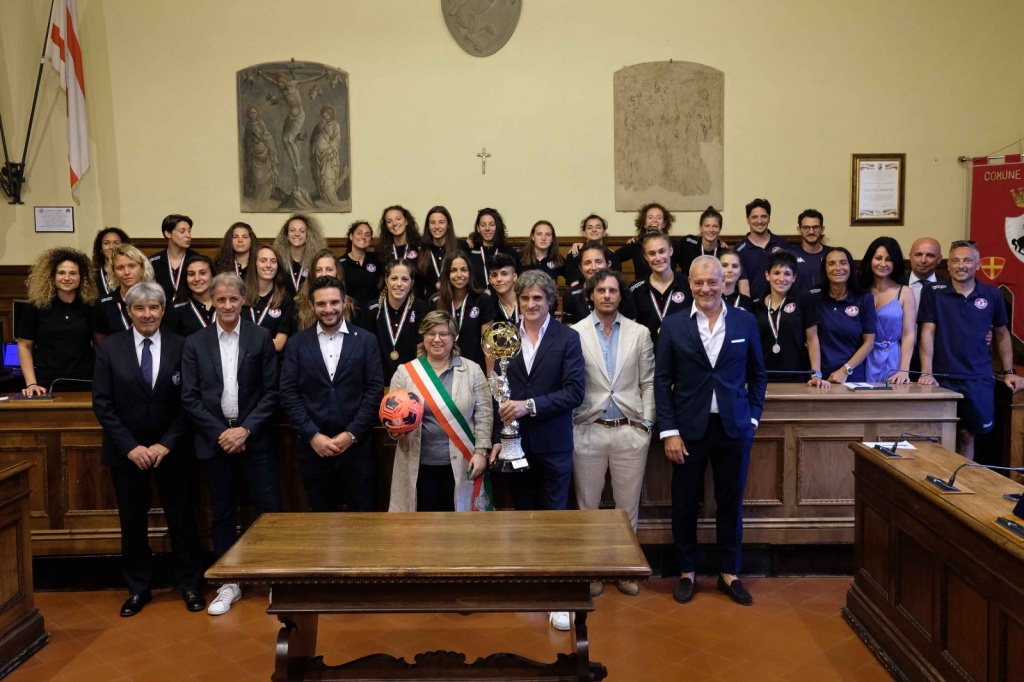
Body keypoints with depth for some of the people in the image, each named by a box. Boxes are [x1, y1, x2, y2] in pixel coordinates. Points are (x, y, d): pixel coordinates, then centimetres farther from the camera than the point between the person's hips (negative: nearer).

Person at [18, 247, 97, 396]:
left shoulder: (90, 307, 1)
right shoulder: (37, 306, 0)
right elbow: (24, 345, 4)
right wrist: (31, 383, -6)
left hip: (84, 384, 1)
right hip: (47, 385, 0)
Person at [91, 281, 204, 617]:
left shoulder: (180, 346, -4)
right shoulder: (109, 348, -2)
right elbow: (102, 404, -4)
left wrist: (166, 444, -11)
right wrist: (130, 447, -11)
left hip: (171, 450, -1)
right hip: (126, 451, 1)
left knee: (181, 518, 7)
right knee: (132, 522, 11)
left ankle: (189, 584, 23)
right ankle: (138, 588, 27)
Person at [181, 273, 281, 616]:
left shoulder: (261, 337, 0)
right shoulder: (195, 343, 3)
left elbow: (271, 391, -3)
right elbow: (189, 397, 0)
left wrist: (246, 429, -11)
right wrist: (220, 433, -9)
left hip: (255, 439, -1)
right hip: (215, 440, 2)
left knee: (269, 509, -1)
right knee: (222, 513, 10)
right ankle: (229, 584, 21)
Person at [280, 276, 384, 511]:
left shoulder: (366, 340, 3)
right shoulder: (296, 343, 5)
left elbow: (375, 390, -1)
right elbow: (288, 394, 0)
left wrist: (351, 433, -9)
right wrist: (312, 435, -9)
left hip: (356, 444, -1)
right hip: (313, 446, 1)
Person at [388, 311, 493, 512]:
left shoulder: (472, 370, 3)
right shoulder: (405, 372, 4)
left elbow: (484, 414, 2)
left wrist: (481, 451, -5)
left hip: (462, 465, 0)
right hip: (419, 466, 1)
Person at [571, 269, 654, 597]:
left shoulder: (639, 333, 5)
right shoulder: (575, 333, 0)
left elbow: (648, 383, 6)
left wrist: (646, 423, 1)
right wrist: (568, 426, -3)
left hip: (630, 431, 1)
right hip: (588, 430, -1)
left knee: (628, 504, 9)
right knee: (588, 504, 8)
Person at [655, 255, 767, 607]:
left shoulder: (745, 321, 2)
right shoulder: (674, 324, -2)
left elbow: (757, 375, 10)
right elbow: (662, 380, -2)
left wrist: (753, 417, 1)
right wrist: (669, 431, -8)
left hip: (734, 428, 1)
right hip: (689, 428, -1)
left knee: (731, 502, 10)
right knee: (684, 504, 7)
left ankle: (729, 574, 26)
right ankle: (687, 573, 24)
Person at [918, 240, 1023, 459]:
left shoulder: (992, 295, 5)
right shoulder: (933, 292, -2)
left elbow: (1001, 334, 17)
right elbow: (927, 332, -6)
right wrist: (926, 373, -14)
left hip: (979, 379, 2)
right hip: (943, 378, -2)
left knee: (967, 435, 12)